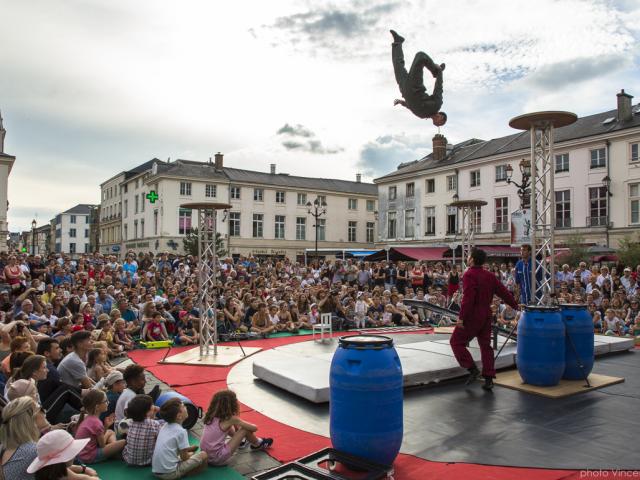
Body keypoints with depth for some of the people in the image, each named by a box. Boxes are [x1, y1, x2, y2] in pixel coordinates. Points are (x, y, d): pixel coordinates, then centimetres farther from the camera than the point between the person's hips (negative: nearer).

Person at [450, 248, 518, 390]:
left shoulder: (469, 275, -14)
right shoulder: (489, 275, 10)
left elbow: (468, 299, -22)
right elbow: (503, 292, 13)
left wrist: (462, 317, -19)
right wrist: (515, 306, 24)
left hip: (473, 315, -8)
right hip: (486, 315, 8)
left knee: (456, 341, 4)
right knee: (485, 345, 13)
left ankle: (472, 369, -2)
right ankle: (488, 379, 14)